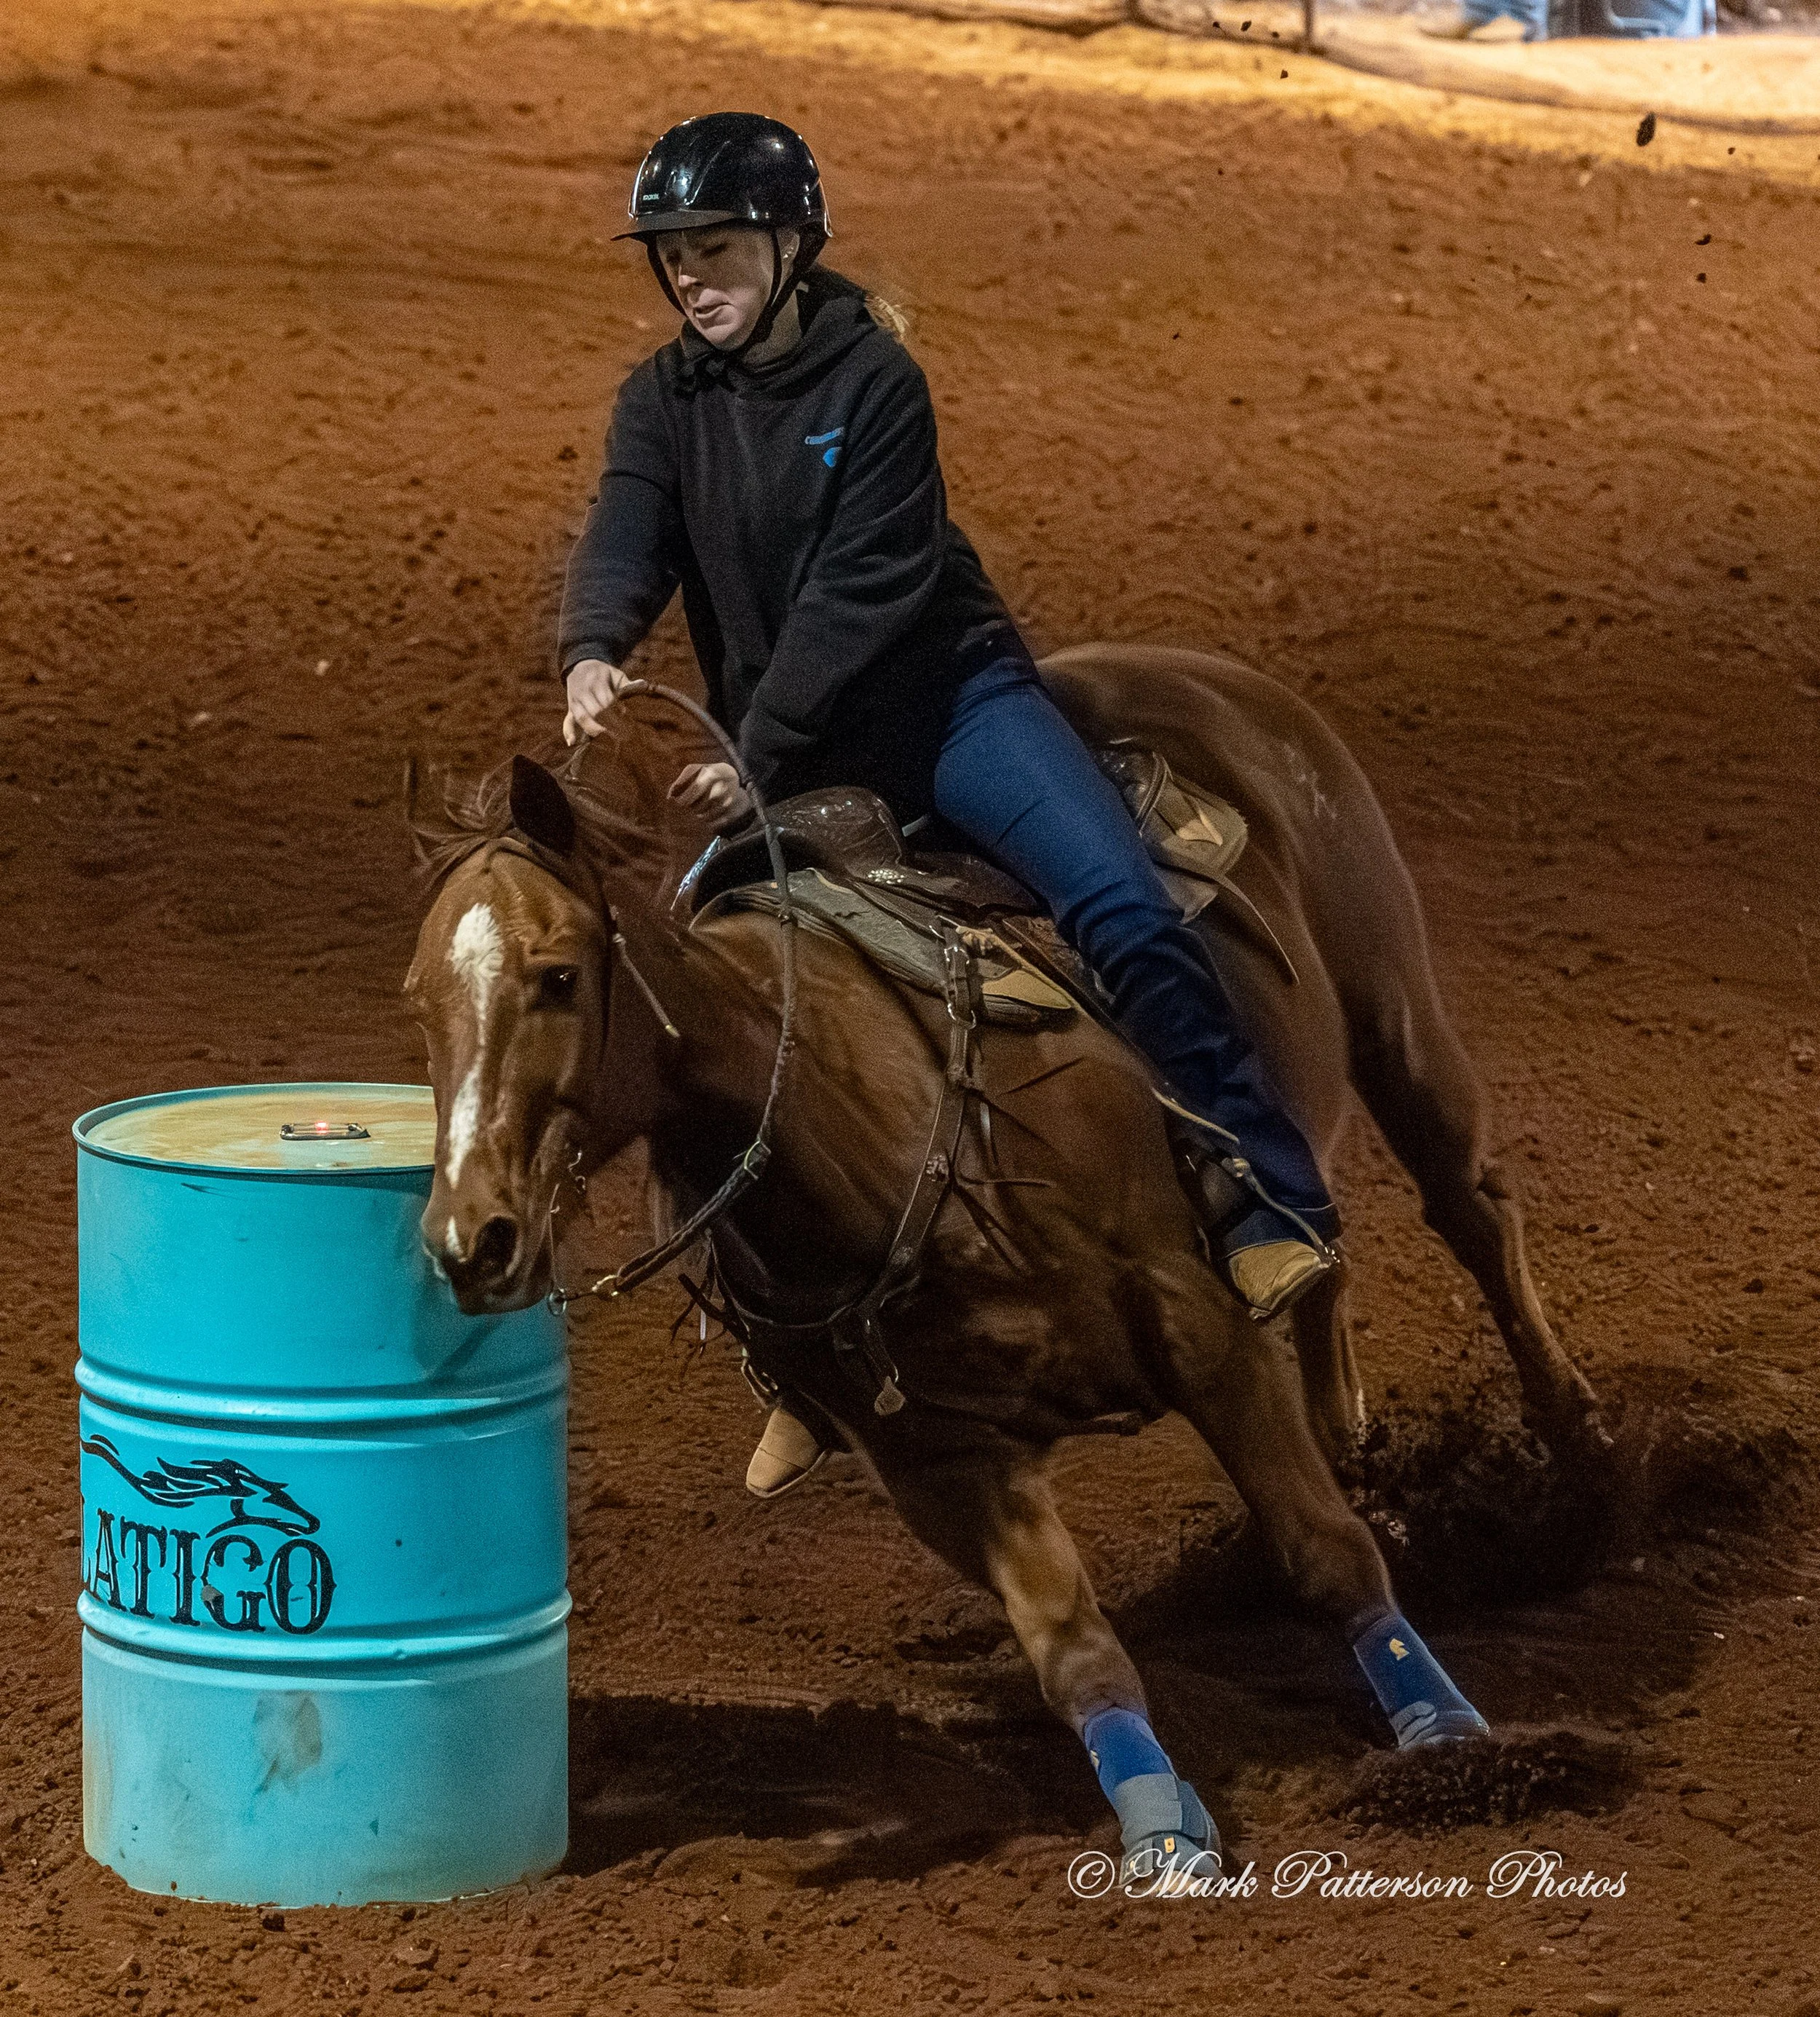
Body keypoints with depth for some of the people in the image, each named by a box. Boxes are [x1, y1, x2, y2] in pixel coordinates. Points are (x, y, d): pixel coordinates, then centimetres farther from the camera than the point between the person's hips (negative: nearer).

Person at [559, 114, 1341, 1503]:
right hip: (785, 750, 5)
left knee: (1121, 909, -25)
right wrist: (593, 653, -38)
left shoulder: (874, 381, -12)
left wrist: (756, 757, -28)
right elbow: (629, 539, -15)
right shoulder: (666, 401, 2)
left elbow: (860, 593, -20)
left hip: (946, 697, -4)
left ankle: (1268, 1204, -23)